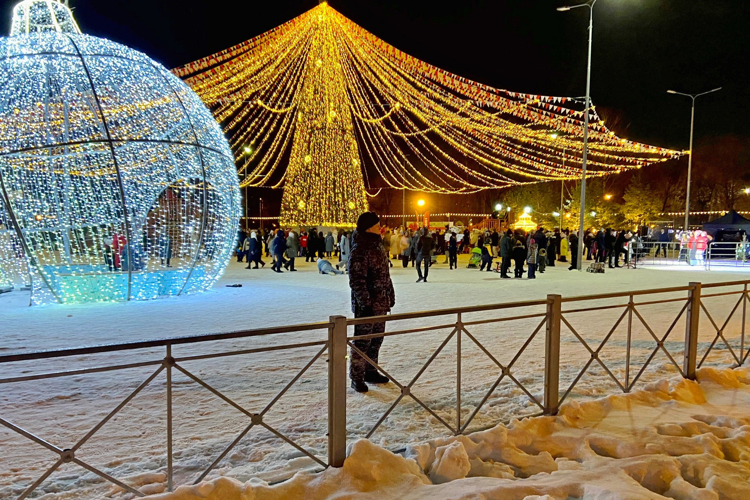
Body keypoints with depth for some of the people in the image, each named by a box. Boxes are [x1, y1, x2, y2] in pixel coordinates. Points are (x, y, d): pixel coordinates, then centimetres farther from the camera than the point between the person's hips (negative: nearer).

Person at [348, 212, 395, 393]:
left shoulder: (377, 246, 12)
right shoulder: (359, 250, -17)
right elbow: (357, 280, -21)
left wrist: (390, 297, 17)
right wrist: (365, 303, -21)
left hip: (380, 304, 9)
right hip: (366, 305, -9)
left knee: (376, 340, 16)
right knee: (362, 341, 0)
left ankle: (370, 371, 30)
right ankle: (357, 378, 11)